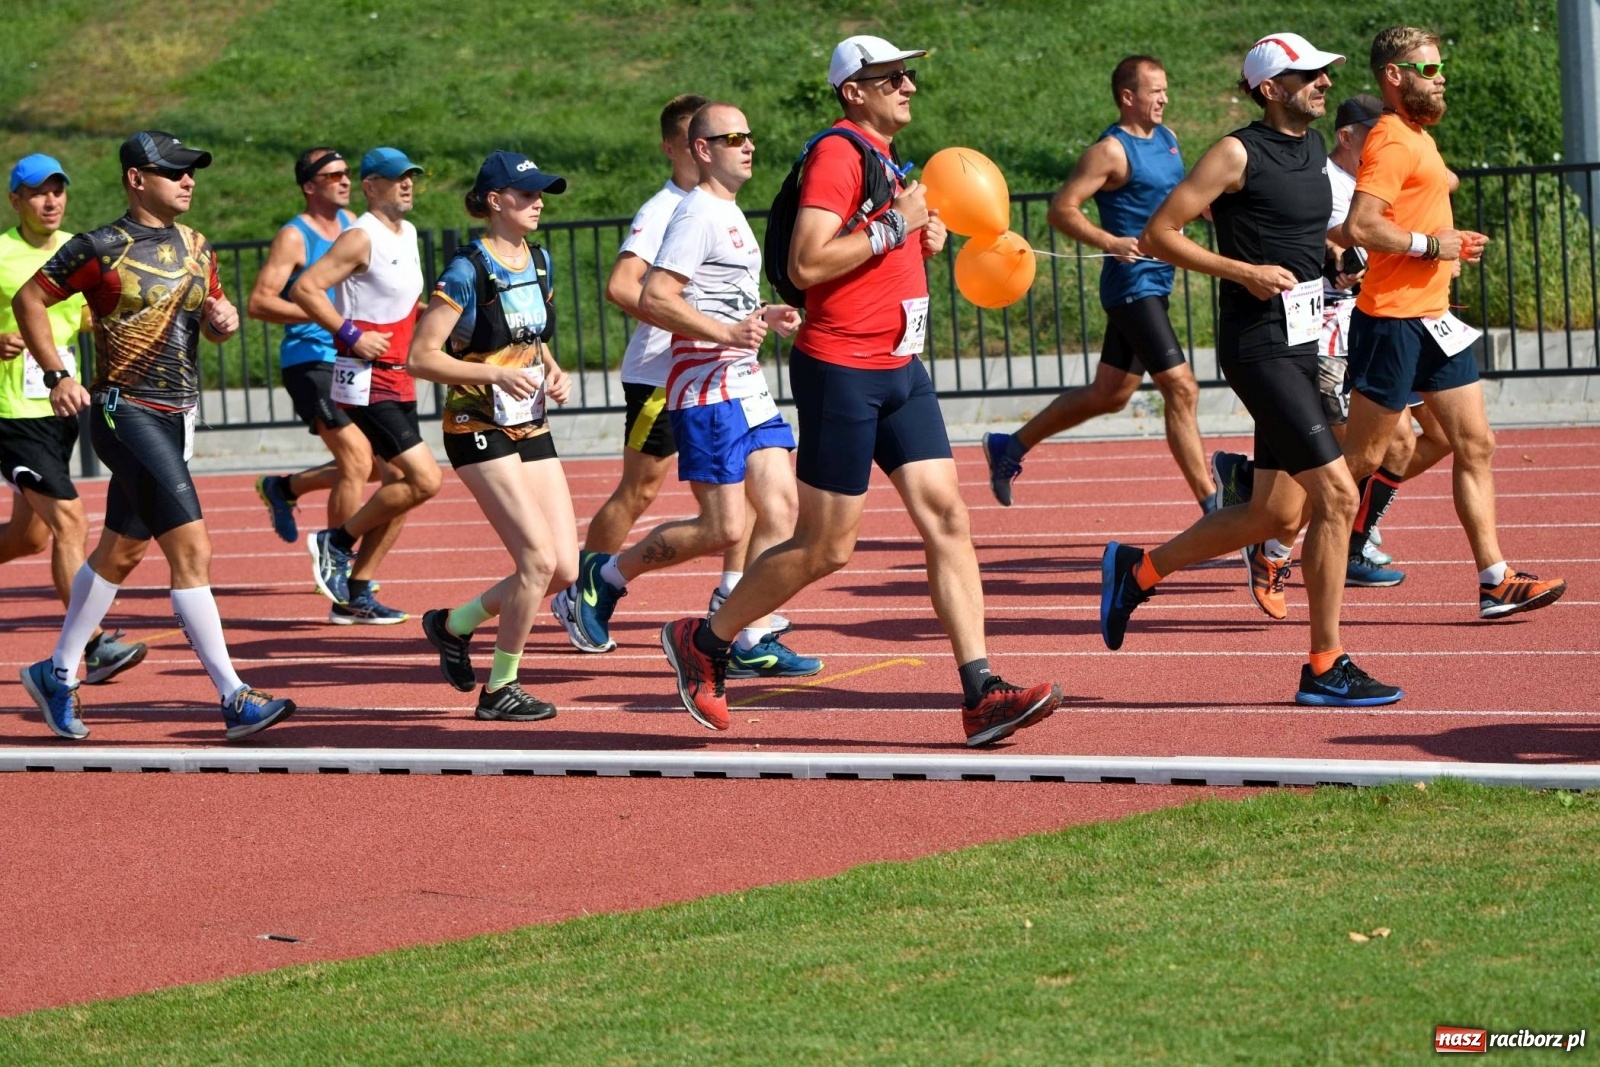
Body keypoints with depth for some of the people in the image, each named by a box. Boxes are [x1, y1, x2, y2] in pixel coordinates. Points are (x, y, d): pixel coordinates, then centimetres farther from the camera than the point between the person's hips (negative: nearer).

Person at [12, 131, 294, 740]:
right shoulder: (102, 249, -10)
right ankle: (234, 700, -16)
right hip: (127, 414, -8)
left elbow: (212, 326, 22)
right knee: (192, 550, -15)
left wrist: (224, 320, -2)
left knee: (120, 553, 17)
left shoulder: (196, 248, 11)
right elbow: (29, 300, -3)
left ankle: (57, 675, 32)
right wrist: (57, 376, -9)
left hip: (175, 420, 8)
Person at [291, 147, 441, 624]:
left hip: (399, 379, 9)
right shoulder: (360, 238, -14)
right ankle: (337, 541, 1)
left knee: (401, 485, 9)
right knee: (425, 480, -15)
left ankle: (356, 596, 15)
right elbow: (304, 288, -22)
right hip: (367, 382, -9)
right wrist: (350, 334, -22)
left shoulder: (407, 233, 15)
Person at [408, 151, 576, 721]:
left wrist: (553, 372, 4)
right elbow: (420, 357, -15)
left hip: (531, 429, 8)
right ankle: (499, 689, -2)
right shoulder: (468, 272, -13)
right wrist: (497, 375, -24)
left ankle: (453, 624, 22)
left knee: (564, 568, 0)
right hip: (479, 430, -8)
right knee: (539, 558, -16)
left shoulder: (539, 261, 10)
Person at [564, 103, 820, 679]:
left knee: (780, 506, 1)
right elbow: (653, 300, -21)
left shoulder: (731, 214, 19)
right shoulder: (698, 213, -13)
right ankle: (605, 576, 8)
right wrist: (726, 332, -26)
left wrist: (764, 316, 13)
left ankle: (752, 642, 4)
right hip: (707, 391, -10)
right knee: (724, 529, -9)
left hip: (748, 388, 10)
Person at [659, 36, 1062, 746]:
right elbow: (806, 263, -23)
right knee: (826, 548, -2)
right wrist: (895, 226, -19)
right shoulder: (837, 154, -13)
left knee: (946, 516, -3)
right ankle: (702, 641, 16)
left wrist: (923, 240, 12)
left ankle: (981, 696, -8)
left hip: (898, 369, 9)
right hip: (842, 370, -9)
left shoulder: (884, 158, 17)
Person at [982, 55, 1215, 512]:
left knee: (1108, 395, 16)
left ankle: (1010, 447, 30)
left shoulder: (1167, 139, 13)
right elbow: (1061, 209, -16)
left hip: (1156, 283, 10)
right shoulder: (1112, 150, -13)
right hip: (1133, 283, -10)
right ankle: (1211, 506, -12)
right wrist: (1110, 243, -28)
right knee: (1181, 388, -12)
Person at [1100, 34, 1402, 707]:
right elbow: (1158, 234, -11)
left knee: (1277, 518, 12)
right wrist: (1244, 270, -17)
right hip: (1260, 346, -9)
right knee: (1337, 497, -13)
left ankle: (1135, 571, 30)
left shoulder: (1313, 147, 14)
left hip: (1299, 346, 9)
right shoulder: (1238, 154, -11)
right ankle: (1325, 668, -6)